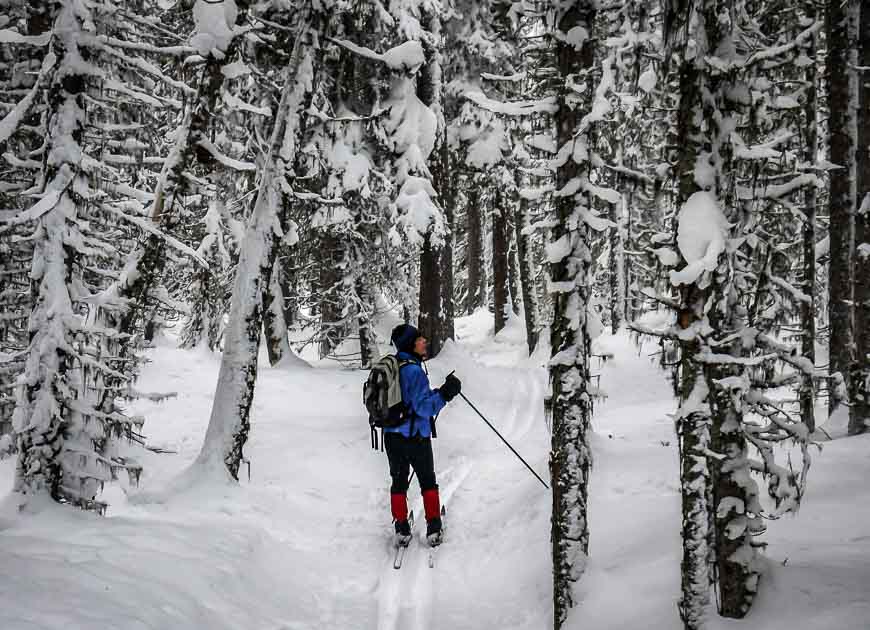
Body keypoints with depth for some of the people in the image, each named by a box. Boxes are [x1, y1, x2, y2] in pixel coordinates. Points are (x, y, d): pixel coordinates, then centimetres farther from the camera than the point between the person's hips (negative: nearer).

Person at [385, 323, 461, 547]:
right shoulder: (414, 371, -21)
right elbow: (423, 406, -22)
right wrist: (444, 394, -21)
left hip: (392, 436, 6)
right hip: (416, 436, -6)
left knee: (398, 482, 15)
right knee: (428, 481, 11)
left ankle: (401, 529, 16)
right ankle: (433, 529, 13)